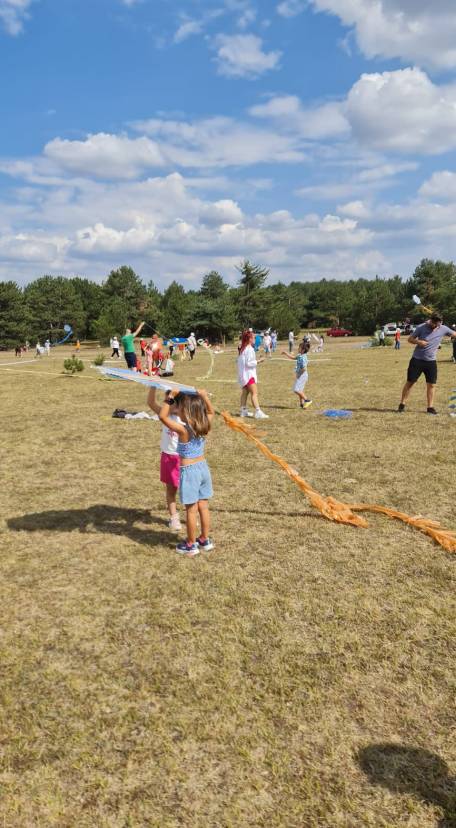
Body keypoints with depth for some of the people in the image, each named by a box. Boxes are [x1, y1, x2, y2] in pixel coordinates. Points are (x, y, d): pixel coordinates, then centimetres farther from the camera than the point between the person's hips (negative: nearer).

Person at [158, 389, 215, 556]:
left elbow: (162, 416, -21)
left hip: (189, 471, -6)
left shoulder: (183, 430, -22)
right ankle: (205, 540, 29)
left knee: (191, 510, 5)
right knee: (203, 507, 16)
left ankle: (191, 545, 17)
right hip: (203, 467, 6)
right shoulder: (204, 426, -4)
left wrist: (170, 397, -19)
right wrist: (205, 397, 9)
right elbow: (211, 413, 17)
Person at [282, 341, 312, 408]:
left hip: (302, 375, -10)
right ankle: (302, 404, 19)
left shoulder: (302, 358, -21)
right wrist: (286, 354, 20)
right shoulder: (300, 356, 9)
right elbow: (293, 358, 25)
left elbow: (304, 368, -27)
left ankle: (307, 400, -7)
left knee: (296, 389, -13)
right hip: (300, 376, 10)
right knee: (300, 390, 14)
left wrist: (299, 373, -15)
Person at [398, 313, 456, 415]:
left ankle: (430, 407, 11)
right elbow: (410, 339, -1)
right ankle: (402, 404, 10)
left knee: (431, 384, 2)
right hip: (417, 360, -2)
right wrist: (418, 342, -20)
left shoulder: (443, 329, -2)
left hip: (431, 362, 2)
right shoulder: (421, 327, -9)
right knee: (410, 382, 1)